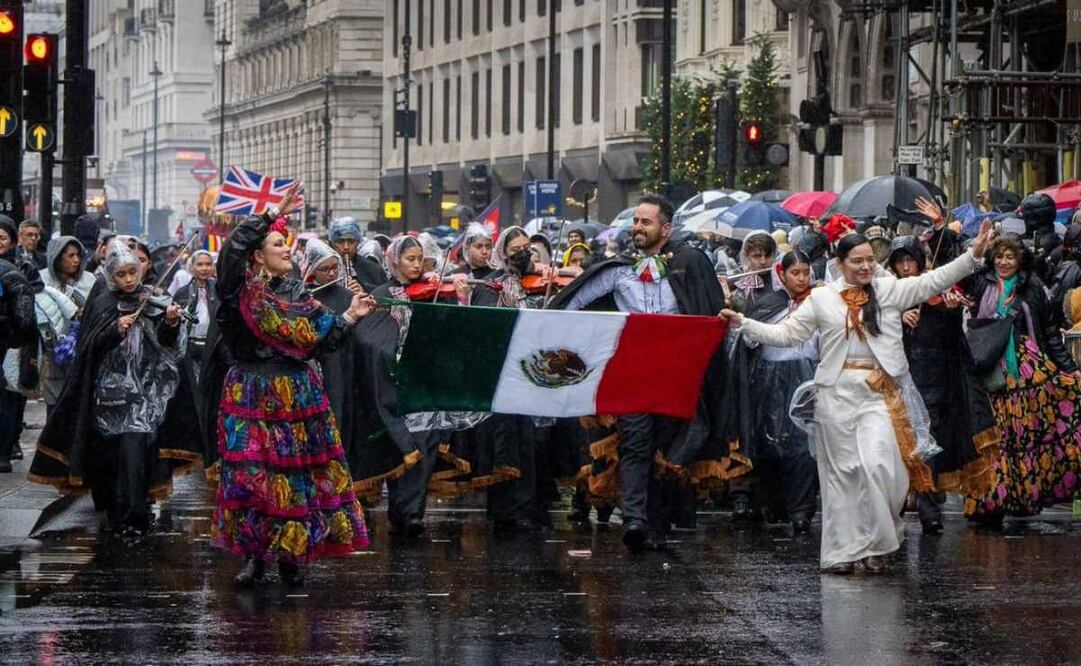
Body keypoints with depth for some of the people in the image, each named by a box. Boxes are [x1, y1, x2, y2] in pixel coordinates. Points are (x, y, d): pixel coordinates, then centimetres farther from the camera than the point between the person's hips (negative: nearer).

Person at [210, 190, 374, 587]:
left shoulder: (298, 293, 11)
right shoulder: (245, 291, -4)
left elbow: (321, 339, 10)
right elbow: (234, 245, -21)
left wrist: (350, 317, -3)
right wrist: (273, 215, -19)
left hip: (297, 395, 4)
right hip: (252, 397, -4)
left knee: (297, 472, 3)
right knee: (251, 471, -5)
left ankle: (290, 555, 11)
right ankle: (255, 554, 5)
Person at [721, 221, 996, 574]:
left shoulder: (889, 290, 7)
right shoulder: (821, 298, 6)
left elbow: (933, 281, 1)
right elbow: (786, 333, 7)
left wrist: (973, 255, -8)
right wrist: (744, 324, -2)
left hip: (879, 392, 0)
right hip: (837, 392, 0)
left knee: (877, 463, -14)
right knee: (842, 469, 3)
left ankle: (876, 543, 3)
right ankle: (843, 550, 9)